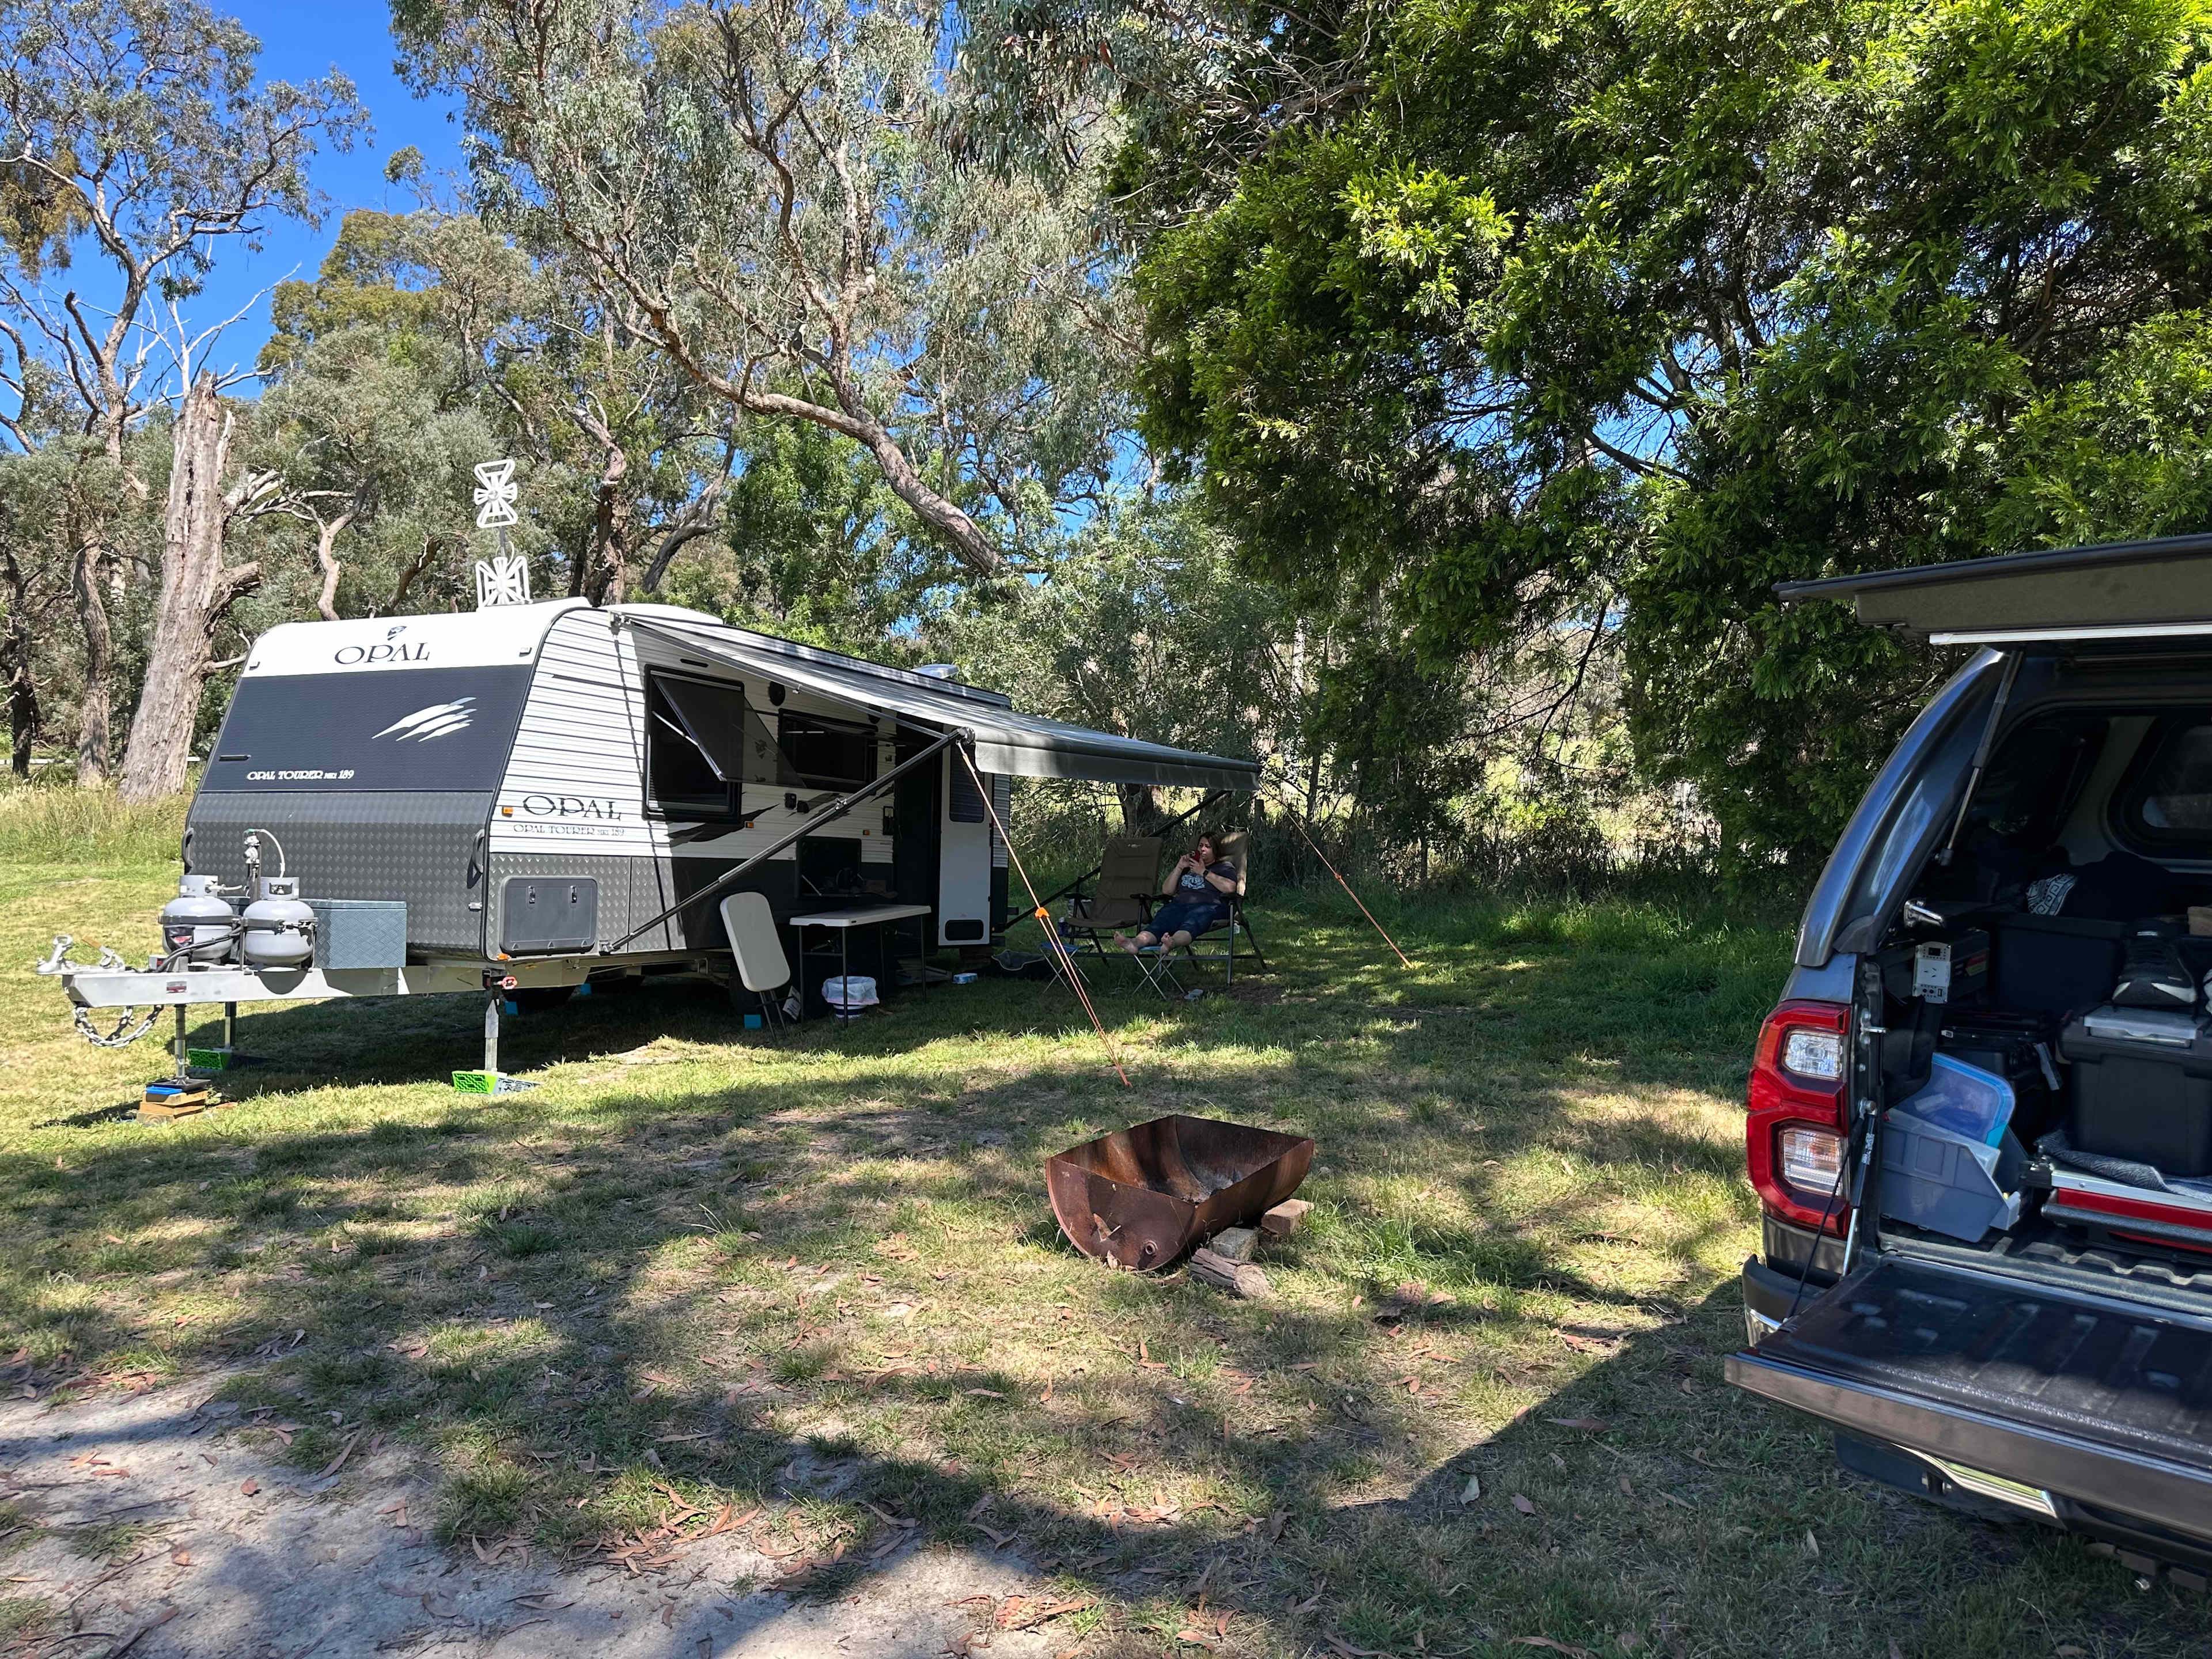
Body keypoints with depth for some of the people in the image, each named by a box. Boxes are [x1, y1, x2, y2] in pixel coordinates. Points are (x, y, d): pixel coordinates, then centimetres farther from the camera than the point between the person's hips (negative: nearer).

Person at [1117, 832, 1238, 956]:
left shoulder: (1224, 867, 23)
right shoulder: (1187, 866, 36)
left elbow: (1230, 888, -1)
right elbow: (1166, 891, 27)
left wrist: (1204, 872, 1)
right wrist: (1179, 868, 15)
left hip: (1208, 905, -3)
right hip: (1180, 904, 4)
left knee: (1191, 922, -41)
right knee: (1161, 920, -32)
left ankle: (1173, 942, -73)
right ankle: (1137, 942, -61)